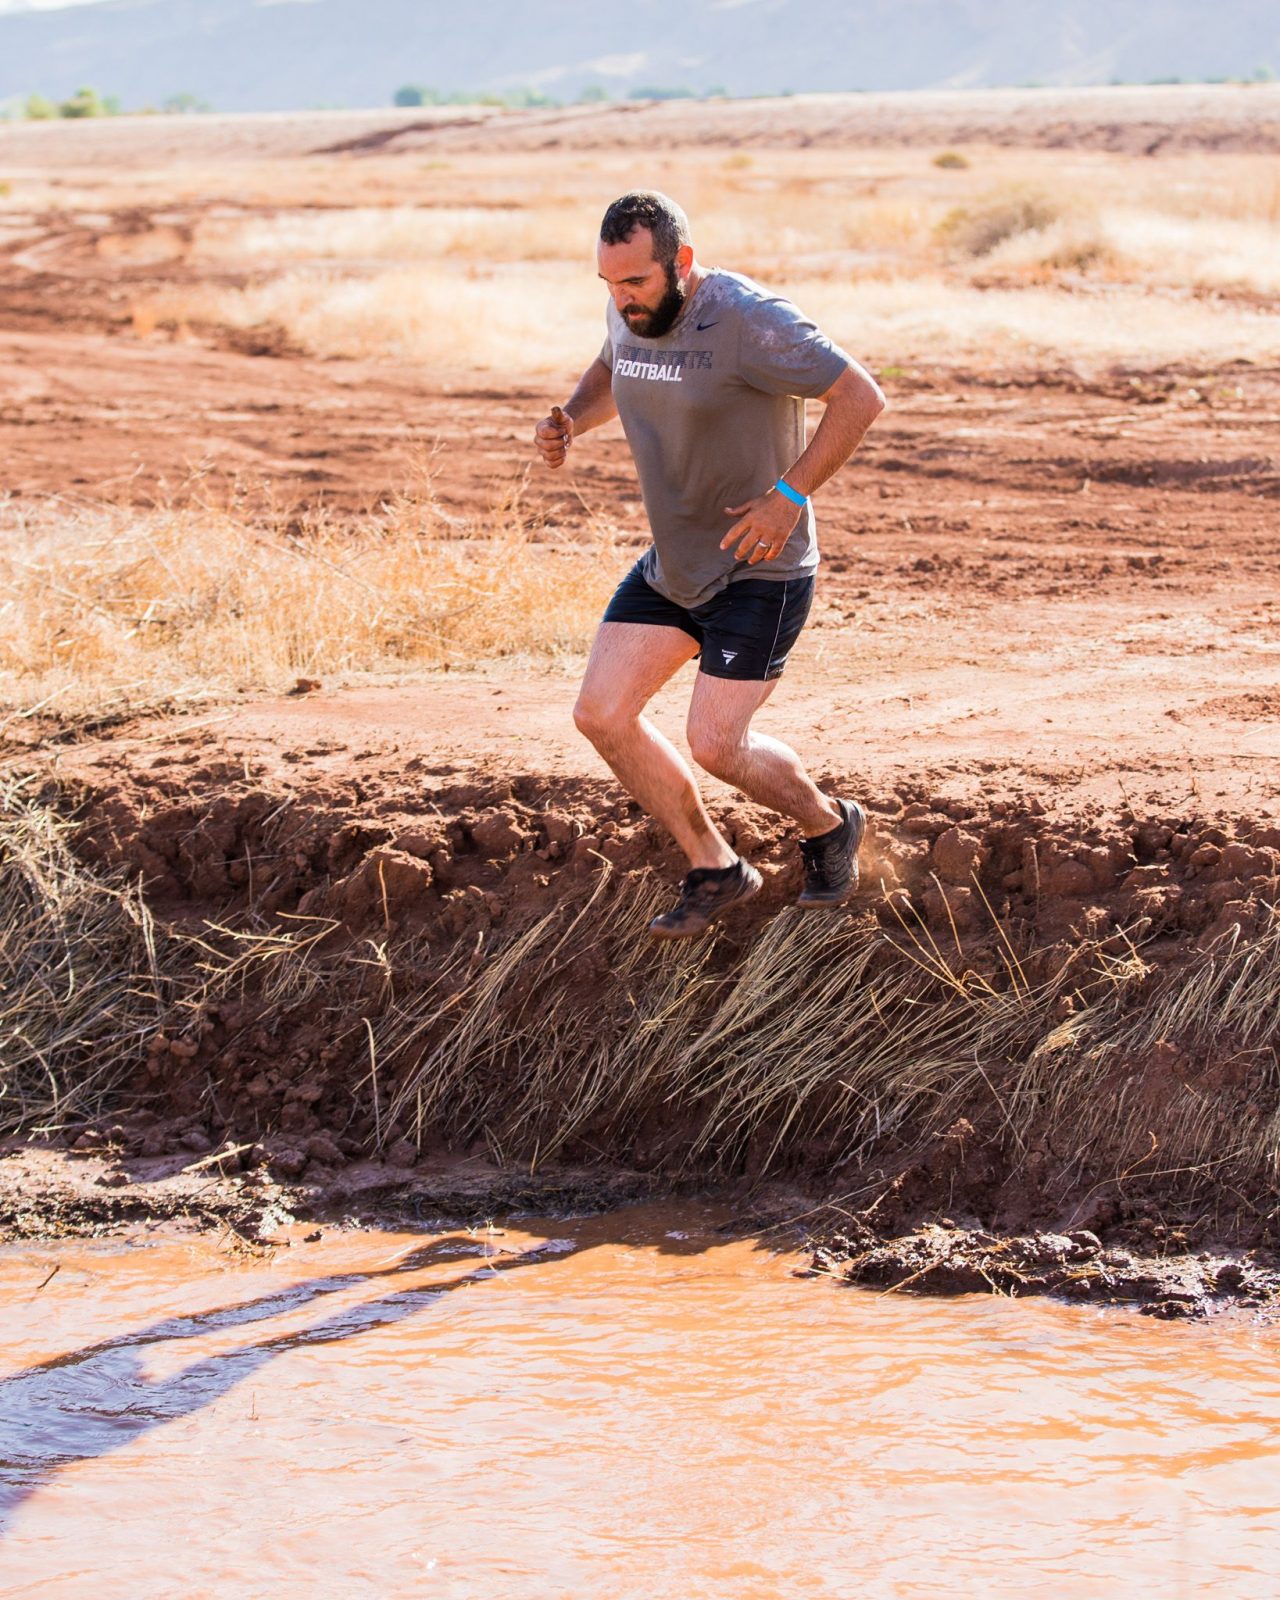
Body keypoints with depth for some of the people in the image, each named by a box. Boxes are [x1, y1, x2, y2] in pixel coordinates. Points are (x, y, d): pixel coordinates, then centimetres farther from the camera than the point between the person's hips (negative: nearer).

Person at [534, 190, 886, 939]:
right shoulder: (630, 313, 0)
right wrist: (571, 419, 1)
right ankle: (715, 870, 15)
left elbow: (861, 395, -22)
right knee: (602, 714, 1)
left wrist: (790, 494, -27)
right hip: (671, 562, 8)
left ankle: (828, 826, 20)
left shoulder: (748, 321, -24)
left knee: (716, 744, -11)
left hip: (761, 569, -8)